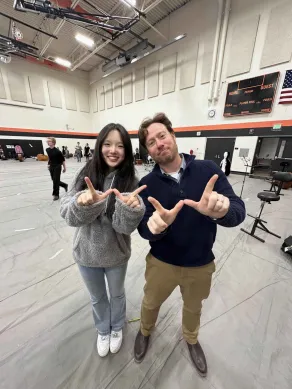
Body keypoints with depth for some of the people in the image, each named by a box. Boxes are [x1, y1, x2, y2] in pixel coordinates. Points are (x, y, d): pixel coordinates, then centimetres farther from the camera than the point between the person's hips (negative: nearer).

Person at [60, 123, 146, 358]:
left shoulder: (130, 181, -15)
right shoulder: (86, 175, -12)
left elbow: (127, 226, -22)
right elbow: (68, 214, -18)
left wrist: (132, 207, -43)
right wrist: (85, 202, -39)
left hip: (116, 254, -1)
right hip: (86, 253, 1)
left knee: (117, 294, 27)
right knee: (97, 297, 27)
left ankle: (117, 328, 61)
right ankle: (102, 330, 61)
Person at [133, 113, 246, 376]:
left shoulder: (208, 170, -14)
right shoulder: (147, 184, -14)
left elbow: (238, 211, -20)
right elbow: (144, 229, -18)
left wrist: (220, 211, -42)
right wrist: (155, 226, -41)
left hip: (200, 265, 1)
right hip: (162, 263, 0)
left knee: (193, 308, 30)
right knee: (151, 303, 27)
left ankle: (191, 339, 66)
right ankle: (145, 331, 64)